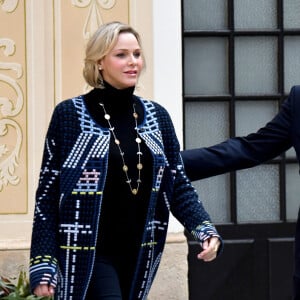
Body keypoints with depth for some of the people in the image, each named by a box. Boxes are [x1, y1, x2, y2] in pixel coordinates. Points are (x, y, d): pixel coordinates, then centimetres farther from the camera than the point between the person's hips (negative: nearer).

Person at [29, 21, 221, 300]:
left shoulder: (156, 115, 8)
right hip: (87, 256, -5)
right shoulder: (69, 114, -5)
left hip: (139, 255, 5)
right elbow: (48, 194, -5)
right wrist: (43, 263, -12)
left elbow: (179, 185, 7)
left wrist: (206, 231, -11)